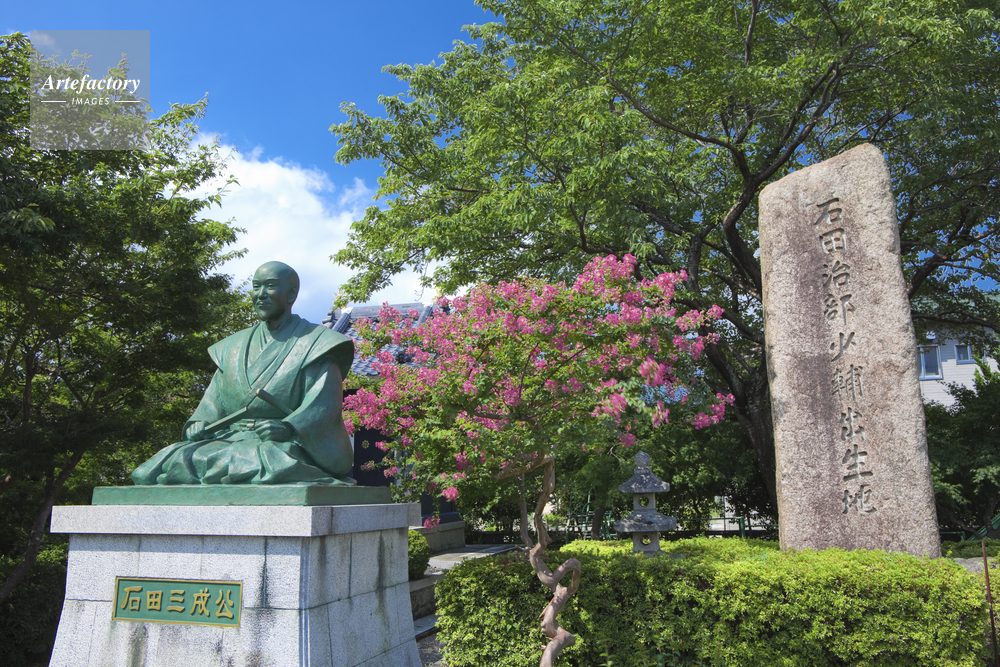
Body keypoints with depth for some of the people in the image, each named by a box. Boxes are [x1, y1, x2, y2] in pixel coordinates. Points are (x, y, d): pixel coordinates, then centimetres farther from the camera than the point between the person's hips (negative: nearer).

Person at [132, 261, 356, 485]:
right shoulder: (235, 346, 20)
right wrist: (198, 423, -8)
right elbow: (214, 399, 14)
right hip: (232, 441, 6)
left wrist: (289, 428, -29)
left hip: (287, 448, -5)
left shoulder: (313, 344, 2)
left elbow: (325, 403, -11)